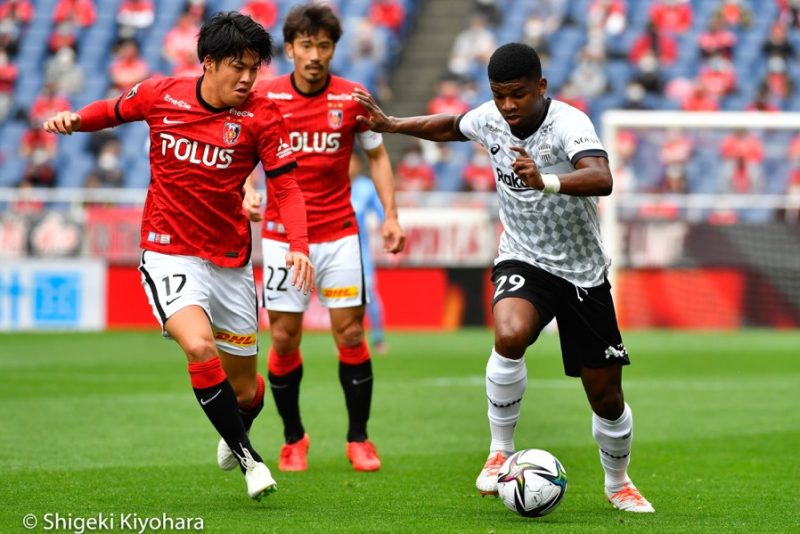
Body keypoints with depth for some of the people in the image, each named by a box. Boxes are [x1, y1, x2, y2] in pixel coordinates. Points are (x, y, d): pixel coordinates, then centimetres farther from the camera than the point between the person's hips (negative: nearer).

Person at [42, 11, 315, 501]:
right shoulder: (161, 95, -5)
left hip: (231, 261, 1)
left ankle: (237, 434, 48)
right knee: (200, 346, -29)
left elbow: (286, 186, -9)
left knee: (244, 389, 9)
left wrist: (299, 246, -25)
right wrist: (74, 120, -5)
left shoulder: (260, 117, -8)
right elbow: (114, 110, 16)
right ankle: (248, 459, -13)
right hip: (170, 254, -1)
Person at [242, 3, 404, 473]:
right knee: (284, 338, 0)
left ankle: (359, 439, 11)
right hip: (283, 235, 0)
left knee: (350, 334, -3)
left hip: (339, 234, 0)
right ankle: (294, 439, 17)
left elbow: (377, 155, 8)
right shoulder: (266, 97, -4)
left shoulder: (352, 99, -3)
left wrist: (391, 216, 0)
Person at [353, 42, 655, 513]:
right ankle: (501, 452, -14)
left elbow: (601, 179, -44)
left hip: (584, 274, -2)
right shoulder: (490, 119, -7)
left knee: (607, 395, 5)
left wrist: (546, 182, -60)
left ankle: (618, 483, 35)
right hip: (523, 261, 2)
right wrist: (390, 125, 14)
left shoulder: (569, 123, -24)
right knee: (510, 335, -33)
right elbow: (451, 126, 19)